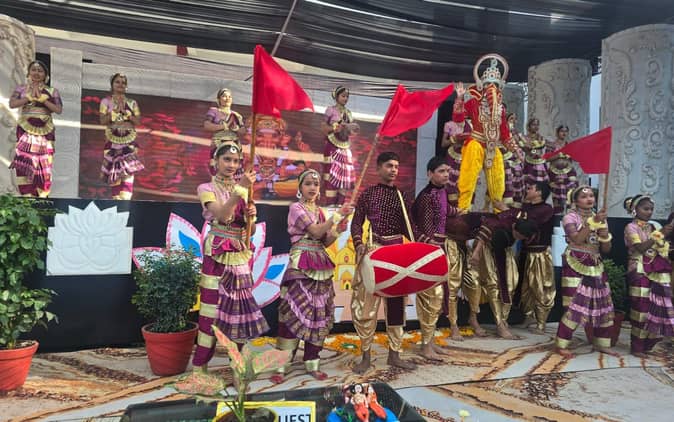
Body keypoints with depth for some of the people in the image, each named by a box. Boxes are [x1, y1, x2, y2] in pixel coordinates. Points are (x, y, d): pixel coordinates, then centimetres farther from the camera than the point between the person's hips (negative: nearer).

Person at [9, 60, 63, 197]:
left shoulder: (52, 91, 8)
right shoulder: (21, 88, 9)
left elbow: (59, 110, -3)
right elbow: (12, 104, -5)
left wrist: (42, 99, -11)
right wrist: (30, 98, -12)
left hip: (45, 131, 0)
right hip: (25, 130, 0)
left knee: (43, 165, -1)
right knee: (24, 162, -8)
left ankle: (41, 196, 5)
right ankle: (26, 195, -5)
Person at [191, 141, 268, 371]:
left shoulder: (243, 190, 13)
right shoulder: (206, 188, -1)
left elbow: (250, 230, 12)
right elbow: (221, 215, -21)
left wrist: (251, 216, -9)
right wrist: (240, 188, -27)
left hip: (241, 253, 5)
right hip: (218, 253, -5)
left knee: (239, 304, 8)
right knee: (213, 305, -5)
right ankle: (200, 363, 5)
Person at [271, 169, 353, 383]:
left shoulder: (320, 211, 16)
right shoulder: (296, 208, -4)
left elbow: (324, 242, 13)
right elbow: (315, 231, -16)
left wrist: (337, 231, -4)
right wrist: (338, 214, -17)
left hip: (320, 266, 7)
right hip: (301, 266, -7)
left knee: (319, 314, 6)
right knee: (294, 312, -10)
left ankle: (312, 362, 16)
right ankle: (281, 365, -2)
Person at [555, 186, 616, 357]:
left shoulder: (599, 218, 15)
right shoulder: (570, 217, -3)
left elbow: (606, 249, 12)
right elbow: (577, 239, -21)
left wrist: (604, 233, -6)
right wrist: (594, 222, -23)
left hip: (595, 266, 7)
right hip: (575, 265, -7)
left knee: (604, 305, 8)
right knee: (574, 306, -11)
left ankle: (602, 344, 22)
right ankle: (560, 345, -2)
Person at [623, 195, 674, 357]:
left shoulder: (653, 227, 15)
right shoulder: (631, 227, -5)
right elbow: (641, 247, -19)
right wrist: (660, 234, -22)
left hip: (657, 272, 6)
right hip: (640, 272, -6)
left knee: (657, 309, 5)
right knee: (642, 309, -6)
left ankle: (646, 345, 19)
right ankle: (637, 347, 5)